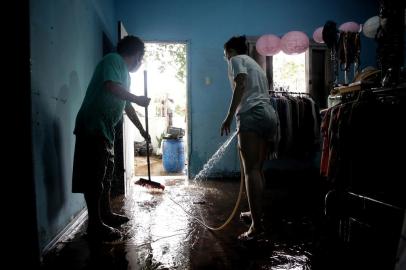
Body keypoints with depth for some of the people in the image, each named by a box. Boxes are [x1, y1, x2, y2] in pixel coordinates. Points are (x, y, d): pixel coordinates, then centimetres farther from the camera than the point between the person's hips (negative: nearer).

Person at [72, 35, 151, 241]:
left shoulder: (125, 73, 21)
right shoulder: (114, 60, -6)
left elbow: (127, 106, 28)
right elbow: (111, 86, -27)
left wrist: (142, 130, 33)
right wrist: (138, 99, -16)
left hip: (104, 129, 10)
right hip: (92, 127, -10)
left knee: (106, 174, 16)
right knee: (94, 177, -6)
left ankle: (106, 214, 29)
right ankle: (95, 225, 2)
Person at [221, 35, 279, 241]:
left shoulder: (236, 60, 9)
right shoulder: (255, 64, 33)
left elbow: (240, 85, -11)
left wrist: (229, 116, -16)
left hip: (252, 115, -9)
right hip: (270, 115, 9)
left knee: (250, 170, -12)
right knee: (257, 168, 16)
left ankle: (256, 225, -15)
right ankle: (256, 211, 26)